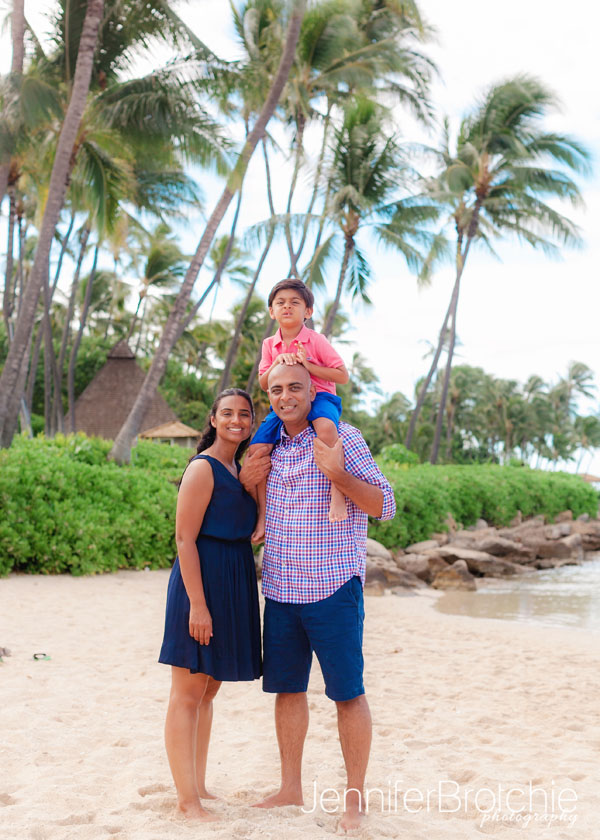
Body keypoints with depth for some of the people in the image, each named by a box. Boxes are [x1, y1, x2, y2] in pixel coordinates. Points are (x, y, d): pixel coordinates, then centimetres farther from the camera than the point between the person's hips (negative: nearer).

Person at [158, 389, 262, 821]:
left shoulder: (240, 468, 14)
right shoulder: (203, 468, -12)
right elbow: (185, 538, -17)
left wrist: (255, 480, 6)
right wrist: (197, 604, -21)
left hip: (235, 582, 9)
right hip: (202, 579, -9)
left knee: (209, 690, 15)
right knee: (188, 693, -2)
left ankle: (199, 786, 26)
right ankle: (187, 799, 5)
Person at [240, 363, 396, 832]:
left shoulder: (343, 438, -7)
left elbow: (385, 506, -10)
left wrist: (338, 474, -25)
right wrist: (245, 482, 3)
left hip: (333, 587, -5)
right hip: (280, 588, 6)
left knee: (348, 692, 2)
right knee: (287, 688, 13)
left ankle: (355, 798, 15)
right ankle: (291, 789, 27)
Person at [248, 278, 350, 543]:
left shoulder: (316, 340, -2)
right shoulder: (269, 345, 11)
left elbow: (342, 375, -6)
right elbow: (263, 384, 7)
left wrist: (309, 365, -18)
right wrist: (278, 362, -12)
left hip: (319, 397, -4)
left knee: (325, 426, -41)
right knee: (257, 448, -16)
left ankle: (337, 493, -44)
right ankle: (263, 513, -5)